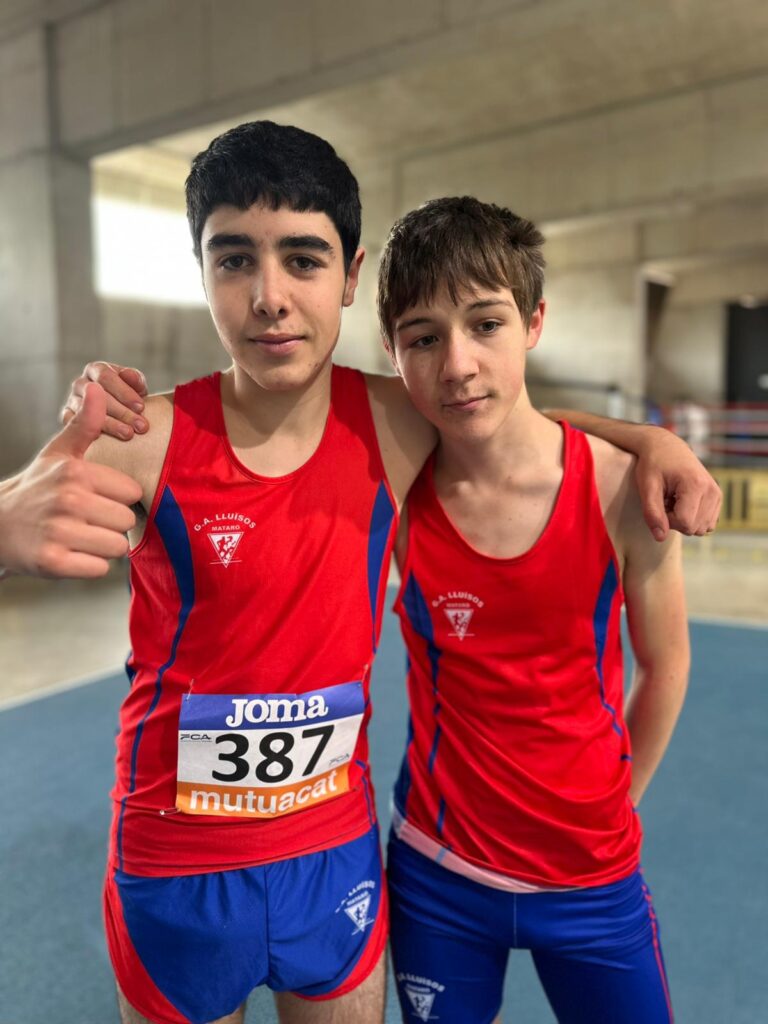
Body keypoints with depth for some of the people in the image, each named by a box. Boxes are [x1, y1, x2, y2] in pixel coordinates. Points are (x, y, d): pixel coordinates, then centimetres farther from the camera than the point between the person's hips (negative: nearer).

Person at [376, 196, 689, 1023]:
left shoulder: (622, 489, -16)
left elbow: (664, 665, -3)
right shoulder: (389, 492, -16)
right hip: (435, 875, 1)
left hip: (594, 878, 0)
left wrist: (609, 805, 7)